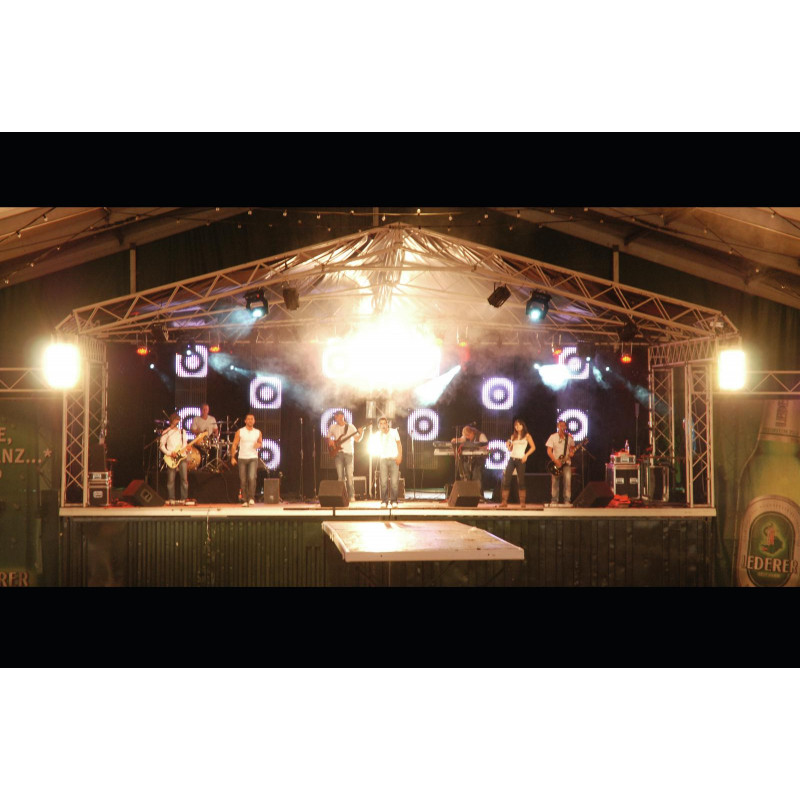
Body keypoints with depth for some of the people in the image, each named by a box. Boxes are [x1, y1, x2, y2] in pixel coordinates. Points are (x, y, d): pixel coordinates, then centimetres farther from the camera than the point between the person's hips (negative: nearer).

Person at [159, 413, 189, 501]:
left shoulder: (182, 432, 15)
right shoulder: (166, 433, 4)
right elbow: (161, 445, 2)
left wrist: (187, 448, -4)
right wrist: (169, 453, -10)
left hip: (182, 457, 3)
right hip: (171, 459, -3)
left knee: (184, 479, -4)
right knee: (171, 480, -2)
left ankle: (184, 499, 1)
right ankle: (171, 500, 4)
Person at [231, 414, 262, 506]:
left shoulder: (258, 432, 6)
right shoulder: (240, 432, 0)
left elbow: (260, 443, 19)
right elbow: (234, 445, 1)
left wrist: (258, 445, -6)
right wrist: (233, 457, -7)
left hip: (253, 458, 0)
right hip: (242, 458, 0)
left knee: (252, 478, -18)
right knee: (243, 480, 3)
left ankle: (251, 498, -11)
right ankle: (244, 500, 12)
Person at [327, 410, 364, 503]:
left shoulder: (350, 427, 3)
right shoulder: (332, 428, 11)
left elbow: (357, 439, 1)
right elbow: (328, 438, 22)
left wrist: (361, 434, -18)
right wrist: (330, 442, 0)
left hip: (348, 453, -2)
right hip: (338, 453, 2)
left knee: (349, 475, -9)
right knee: (340, 476, 0)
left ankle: (351, 496, -7)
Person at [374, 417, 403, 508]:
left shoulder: (394, 432, 1)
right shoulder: (378, 435, 6)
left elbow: (399, 444, 4)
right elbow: (377, 447, 13)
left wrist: (399, 456, -5)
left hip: (394, 459, -1)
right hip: (383, 459, 1)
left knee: (394, 481, -7)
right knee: (383, 481, -6)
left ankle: (394, 501, 0)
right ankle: (384, 501, 0)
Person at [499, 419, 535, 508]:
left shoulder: (527, 436, 3)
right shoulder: (513, 436, 16)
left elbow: (533, 447, -1)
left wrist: (526, 455, -12)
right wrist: (508, 446, -2)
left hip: (520, 460, -4)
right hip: (511, 459, 4)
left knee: (521, 481, -3)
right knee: (506, 480, -4)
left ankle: (522, 502, 2)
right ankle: (504, 502, -2)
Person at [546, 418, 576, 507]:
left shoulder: (569, 437, 7)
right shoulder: (553, 437, -1)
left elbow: (572, 447, 20)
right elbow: (549, 451, -3)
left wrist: (572, 452, -5)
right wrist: (555, 461, -14)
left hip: (566, 462, 1)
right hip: (555, 463, -1)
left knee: (567, 480, -13)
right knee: (555, 482, -1)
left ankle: (567, 501, -8)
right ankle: (554, 501, 10)